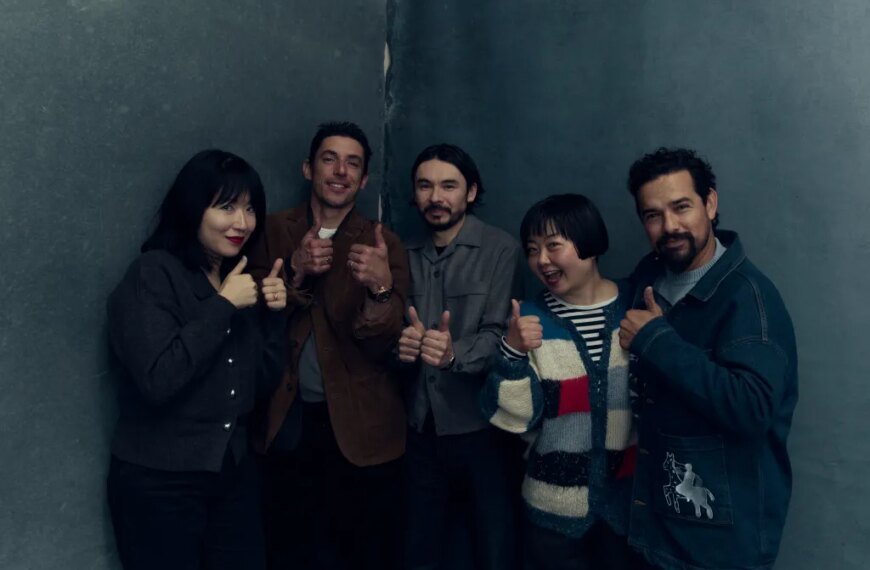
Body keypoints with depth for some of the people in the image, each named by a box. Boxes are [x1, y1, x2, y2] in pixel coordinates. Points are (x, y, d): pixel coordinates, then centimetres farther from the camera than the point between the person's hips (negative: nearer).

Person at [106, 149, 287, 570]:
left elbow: (261, 383, 8)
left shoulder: (240, 278, 7)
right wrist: (223, 305, -20)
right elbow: (157, 381, -25)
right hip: (159, 481, -6)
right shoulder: (153, 274, -12)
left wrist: (273, 312, -5)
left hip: (233, 472, 6)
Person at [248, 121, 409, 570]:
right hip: (287, 421, 2)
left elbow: (381, 345, -10)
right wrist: (296, 271, -19)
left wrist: (381, 287, -30)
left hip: (361, 426, -1)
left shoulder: (383, 245, -3)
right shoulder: (275, 231, 2)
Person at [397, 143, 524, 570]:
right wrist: (399, 343, -17)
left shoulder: (501, 249, -7)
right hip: (420, 426, 4)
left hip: (481, 426, -4)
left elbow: (498, 335, -14)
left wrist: (455, 353, -33)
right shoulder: (408, 255, 7)